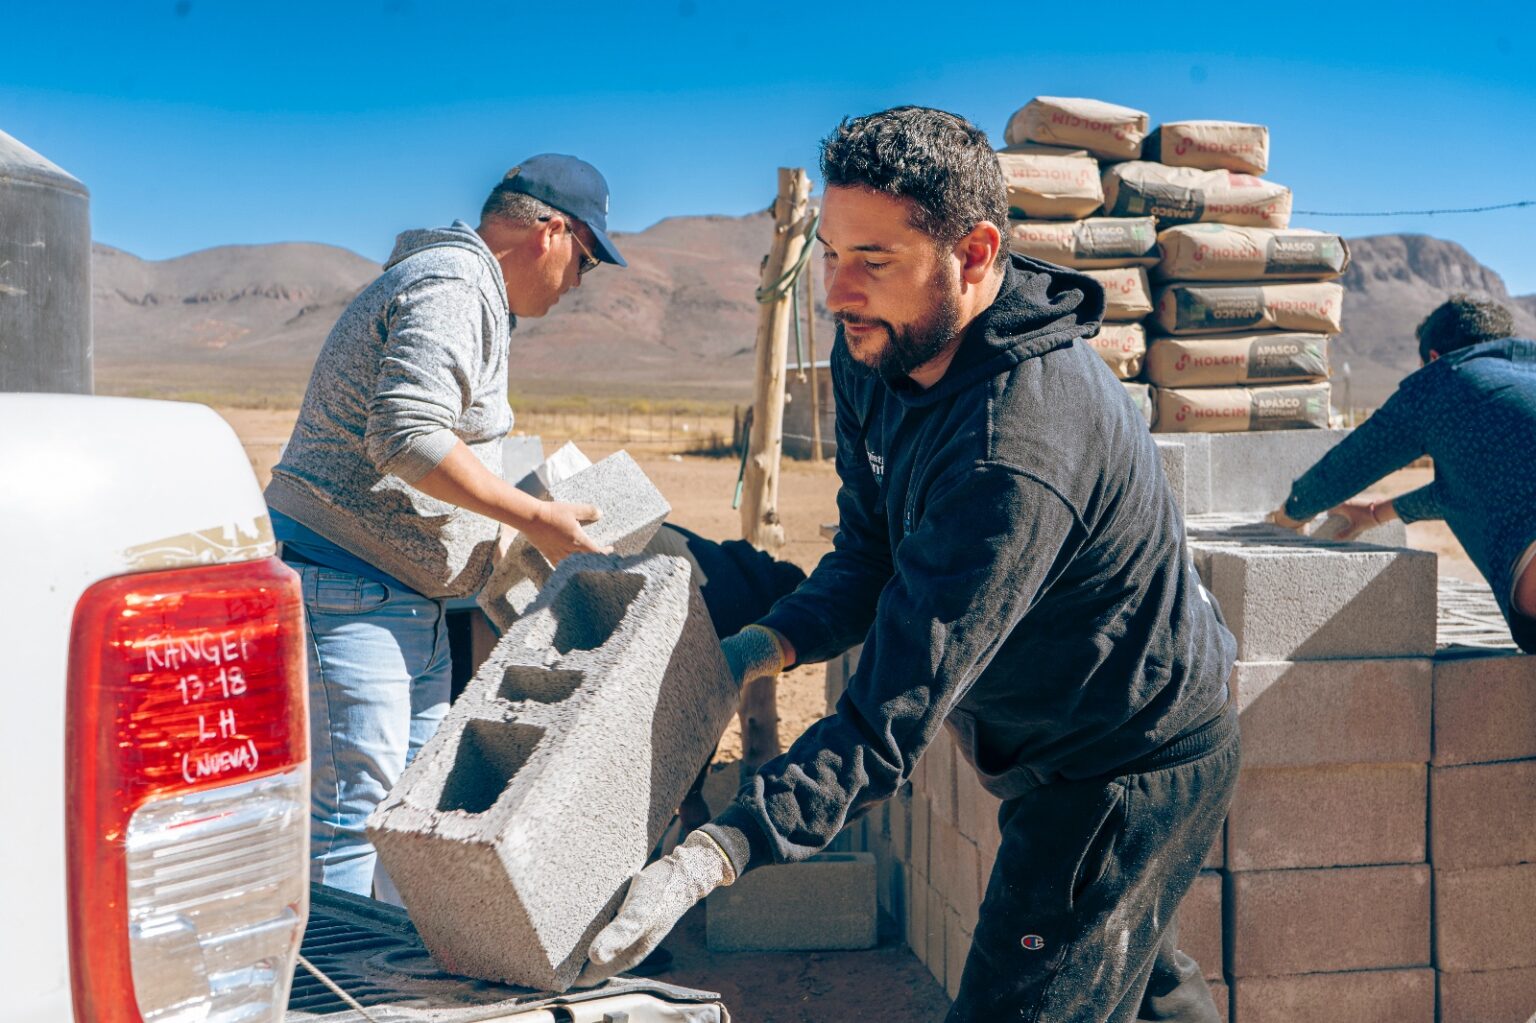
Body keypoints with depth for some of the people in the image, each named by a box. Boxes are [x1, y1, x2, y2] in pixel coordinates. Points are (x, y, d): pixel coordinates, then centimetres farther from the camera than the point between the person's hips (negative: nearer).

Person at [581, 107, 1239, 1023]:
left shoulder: (1015, 451, -37)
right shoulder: (879, 353, -8)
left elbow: (894, 718, -39)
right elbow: (871, 559, -1)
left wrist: (706, 860, -46)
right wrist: (758, 649, -20)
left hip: (1131, 774, -9)